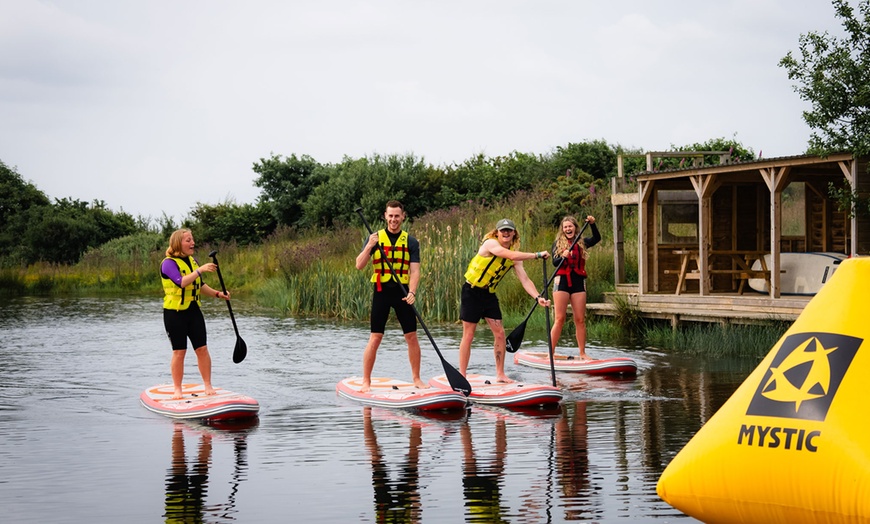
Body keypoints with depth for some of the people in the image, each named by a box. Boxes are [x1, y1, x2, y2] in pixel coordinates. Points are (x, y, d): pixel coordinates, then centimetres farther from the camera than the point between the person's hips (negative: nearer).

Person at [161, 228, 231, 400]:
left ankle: (208, 385, 8)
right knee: (179, 352, -1)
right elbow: (181, 282, -28)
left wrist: (217, 294, 7)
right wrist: (200, 270, -32)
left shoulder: (193, 261, 11)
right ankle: (177, 389, 10)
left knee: (202, 349, 1)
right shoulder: (169, 263, -11)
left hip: (193, 310, 6)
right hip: (175, 313, -6)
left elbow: (200, 286, 21)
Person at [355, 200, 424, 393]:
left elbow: (414, 271, -2)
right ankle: (366, 382, 4)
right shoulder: (375, 238, 4)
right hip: (381, 291, -1)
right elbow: (359, 265, -3)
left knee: (412, 337, 2)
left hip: (403, 292, 1)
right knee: (375, 338, -3)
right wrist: (369, 246, -19)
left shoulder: (411, 242, 5)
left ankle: (416, 378, 15)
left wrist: (412, 292, -18)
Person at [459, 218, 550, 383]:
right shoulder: (490, 243, -18)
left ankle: (500, 374, 12)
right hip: (472, 292, -6)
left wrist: (538, 297, -19)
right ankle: (462, 376, 3)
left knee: (500, 333, 1)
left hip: (489, 295, 6)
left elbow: (525, 279, -4)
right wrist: (537, 255, -27)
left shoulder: (514, 255, 2)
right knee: (468, 335, -3)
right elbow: (511, 255, -33)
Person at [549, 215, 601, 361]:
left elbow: (597, 238, -4)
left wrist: (592, 224, -17)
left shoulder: (582, 243, 12)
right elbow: (555, 262, -5)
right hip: (562, 281, -2)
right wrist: (563, 257, -25)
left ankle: (582, 353, 9)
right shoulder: (558, 243, 7)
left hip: (578, 283, 2)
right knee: (559, 319, -6)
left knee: (580, 320, 3)